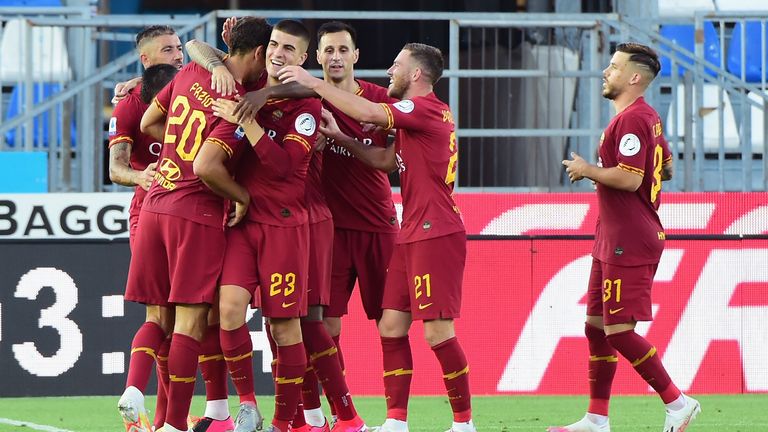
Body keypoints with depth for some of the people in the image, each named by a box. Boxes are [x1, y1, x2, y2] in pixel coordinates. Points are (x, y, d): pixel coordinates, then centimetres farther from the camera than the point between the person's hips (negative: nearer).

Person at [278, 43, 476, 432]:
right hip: (412, 236, 10)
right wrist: (339, 137, 10)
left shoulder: (427, 109, -13)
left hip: (436, 235, -10)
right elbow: (386, 160, 21)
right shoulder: (414, 115, 19)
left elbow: (369, 114, -24)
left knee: (437, 331, -9)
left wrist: (314, 83, -17)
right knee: (391, 327, 6)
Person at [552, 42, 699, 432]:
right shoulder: (648, 118, 16)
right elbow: (666, 169, 29)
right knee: (596, 326, 12)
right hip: (613, 241, 11)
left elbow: (629, 178, -26)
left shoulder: (631, 120, -16)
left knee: (619, 331, -10)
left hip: (628, 246, -11)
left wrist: (587, 170, -11)